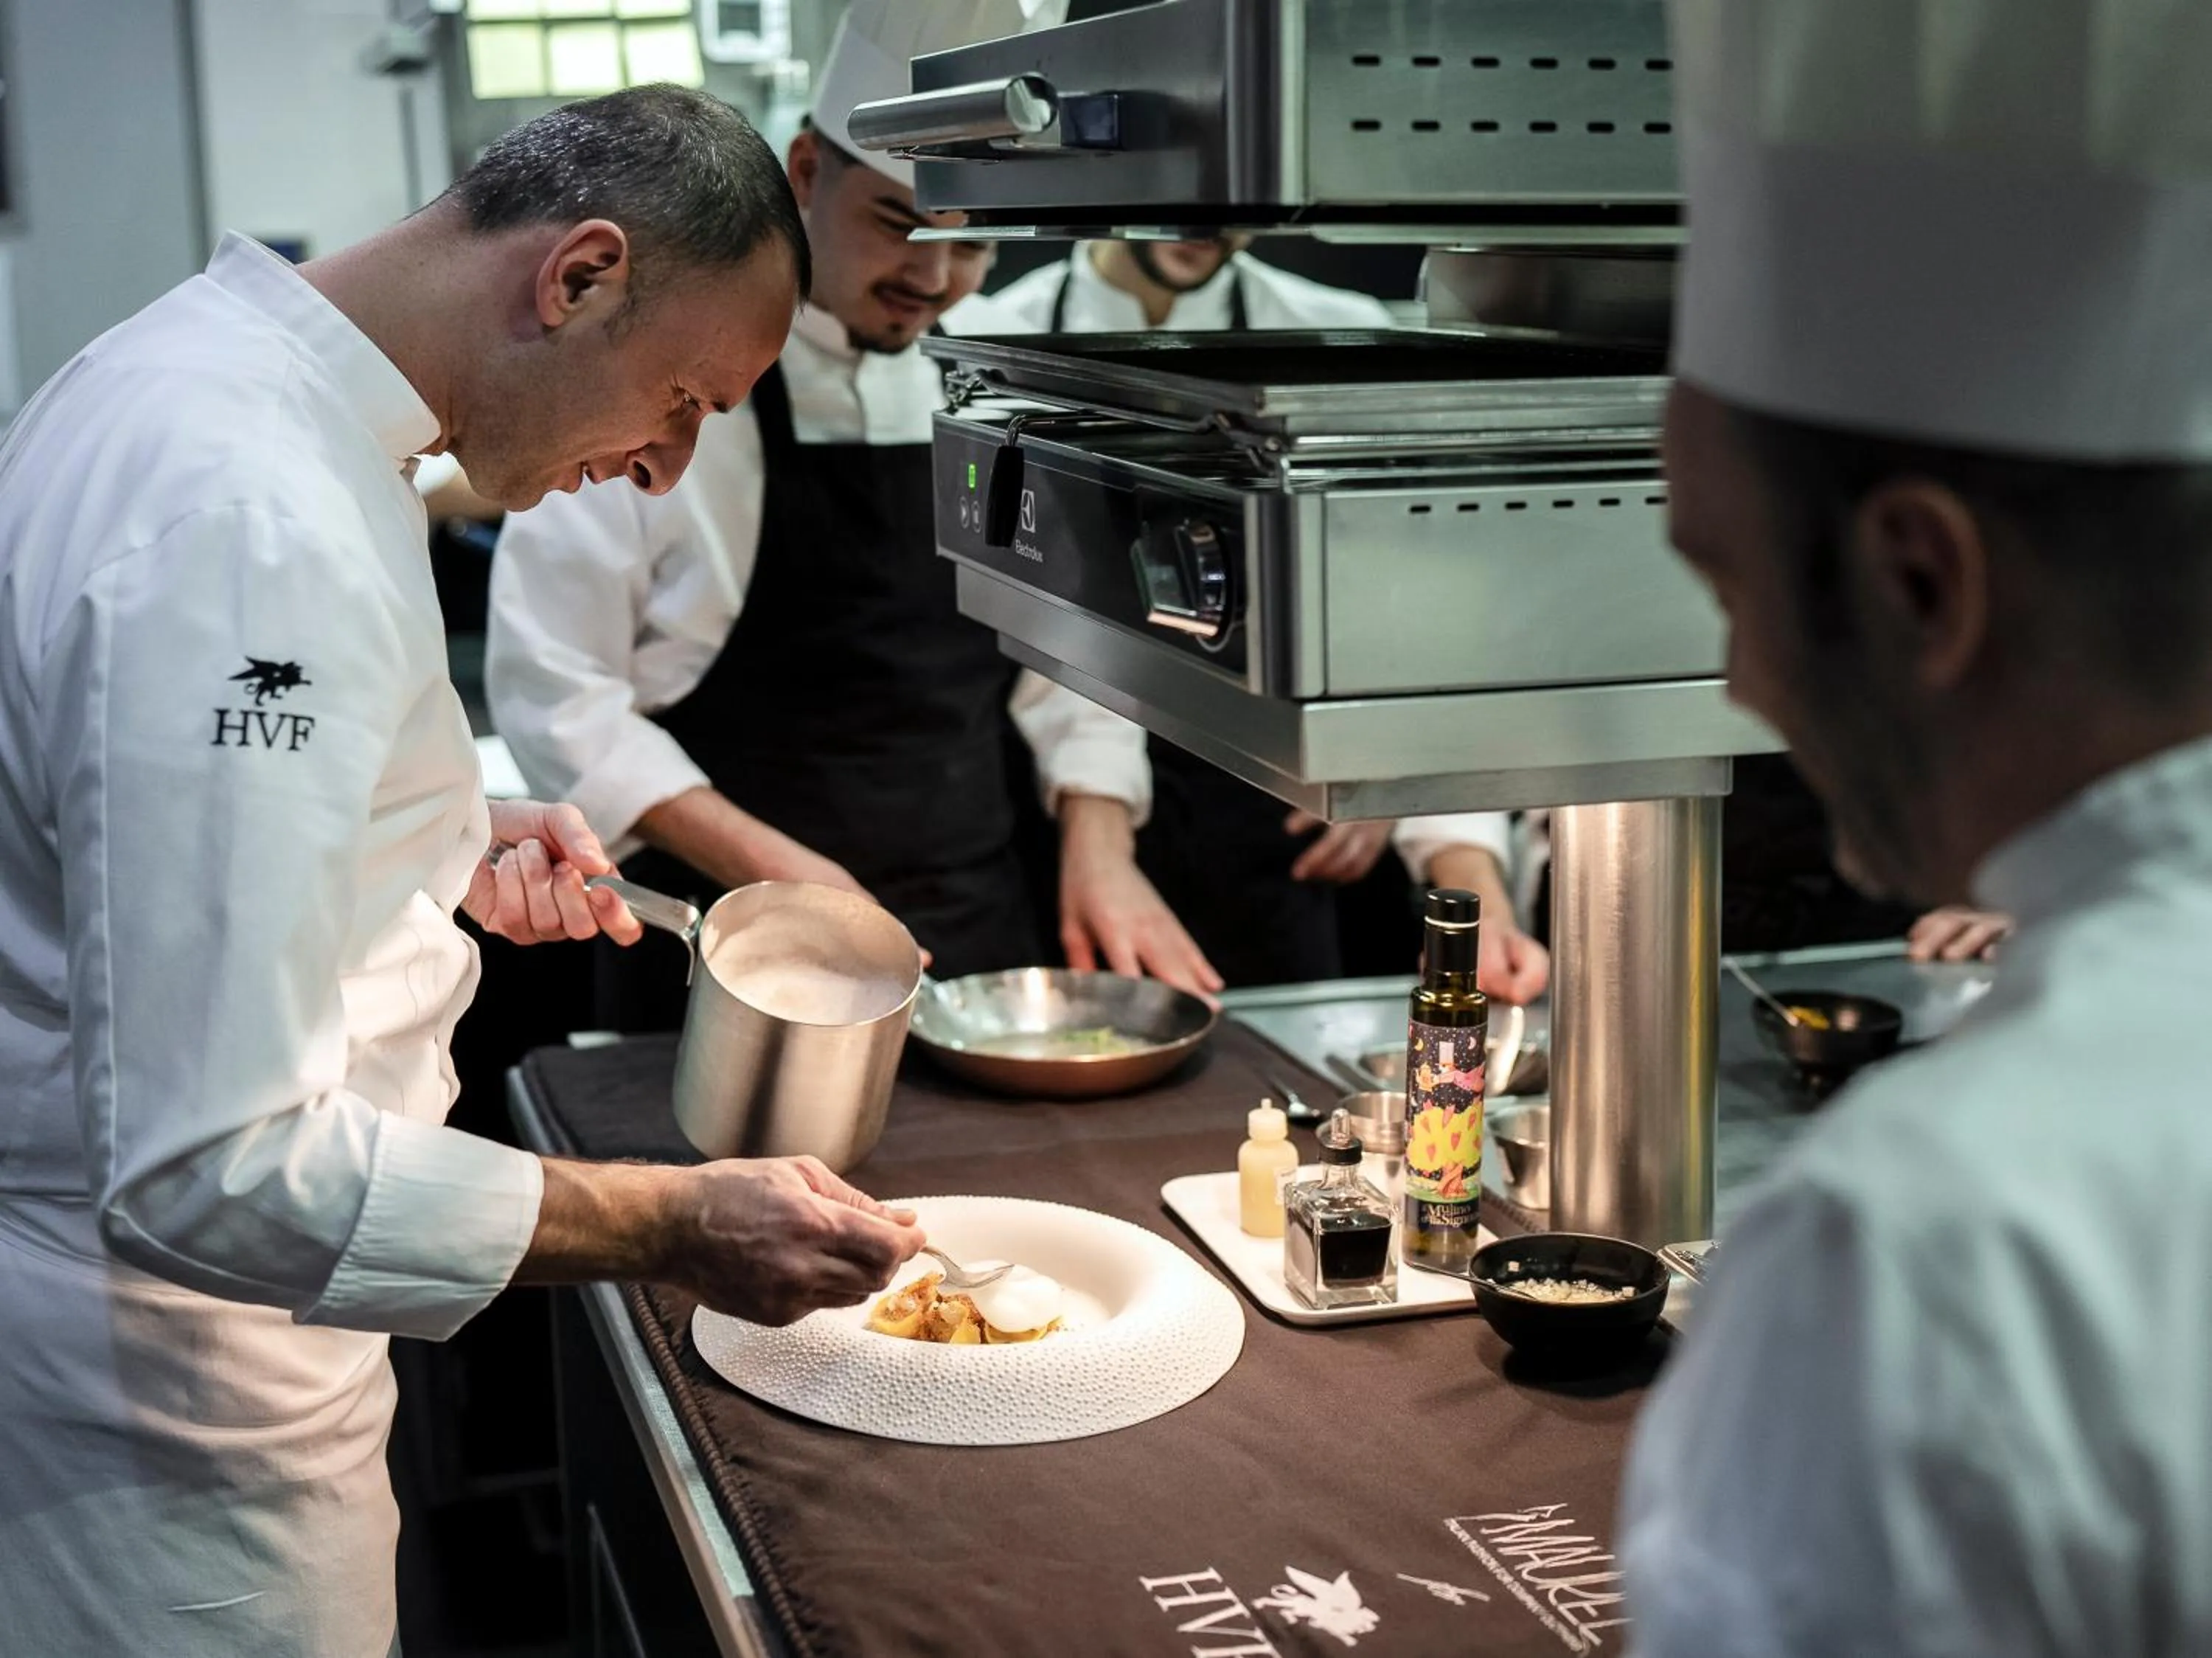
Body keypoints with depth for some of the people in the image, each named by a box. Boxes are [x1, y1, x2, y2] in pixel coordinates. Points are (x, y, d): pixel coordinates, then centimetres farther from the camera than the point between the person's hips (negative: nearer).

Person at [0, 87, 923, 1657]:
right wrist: (674, 1228, -26)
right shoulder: (255, 527, -30)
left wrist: (450, 844, 7)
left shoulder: (209, 360, 3)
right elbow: (217, 1164, -32)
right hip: (157, 1351, -10)